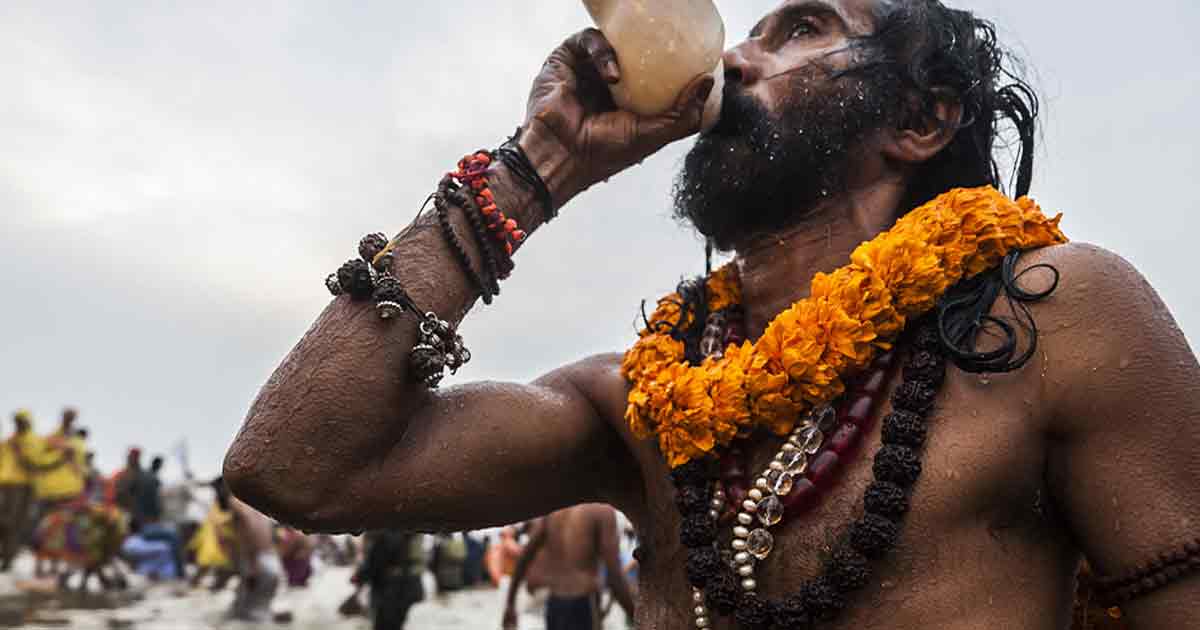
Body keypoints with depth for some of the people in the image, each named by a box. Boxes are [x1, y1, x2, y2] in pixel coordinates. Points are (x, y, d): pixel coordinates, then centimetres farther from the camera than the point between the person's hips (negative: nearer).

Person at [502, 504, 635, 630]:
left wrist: (510, 604, 21)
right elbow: (614, 577, -16)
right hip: (582, 607, -7)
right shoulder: (603, 511, -9)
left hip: (553, 605, 7)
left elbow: (524, 557, 13)